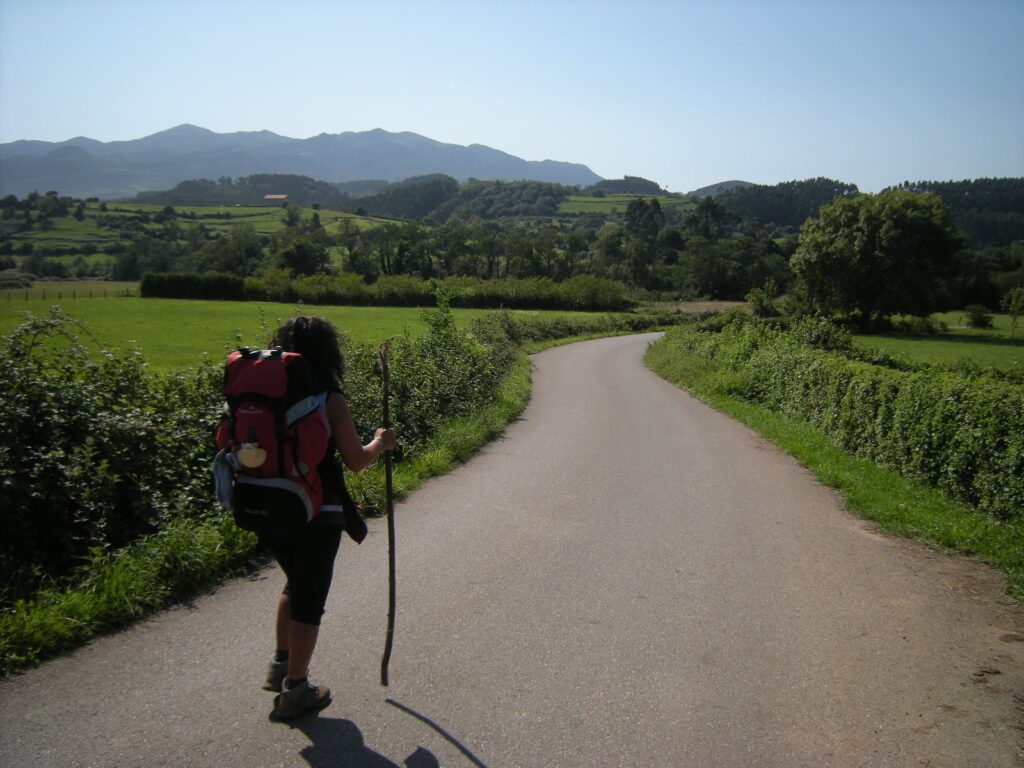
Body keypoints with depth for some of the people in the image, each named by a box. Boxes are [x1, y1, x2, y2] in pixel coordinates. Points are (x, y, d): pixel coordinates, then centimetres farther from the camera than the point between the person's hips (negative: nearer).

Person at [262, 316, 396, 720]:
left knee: (296, 584, 28)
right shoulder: (330, 399, -14)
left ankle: (280, 666, 35)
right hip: (316, 515, -6)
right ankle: (294, 690, 19)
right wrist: (380, 443, 7)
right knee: (309, 600, 9)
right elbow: (356, 461, -11)